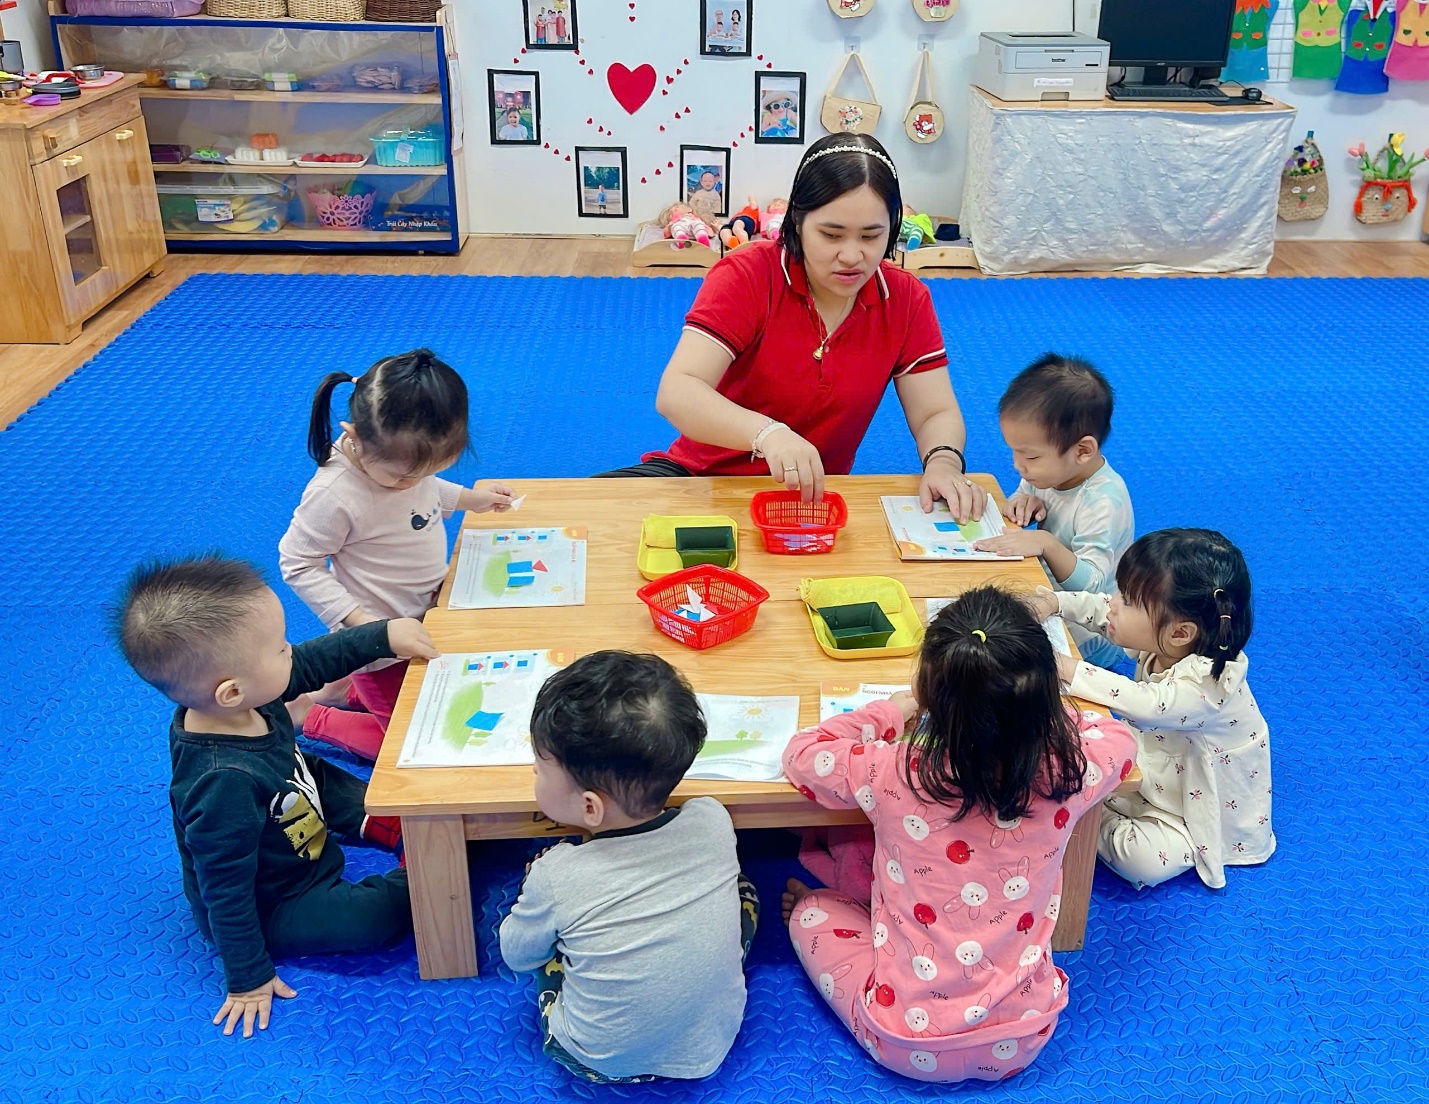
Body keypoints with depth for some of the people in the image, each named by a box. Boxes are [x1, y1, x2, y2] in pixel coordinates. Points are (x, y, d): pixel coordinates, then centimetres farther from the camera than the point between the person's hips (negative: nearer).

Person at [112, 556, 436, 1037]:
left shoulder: (246, 699, -21)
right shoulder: (223, 785, -42)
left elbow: (313, 660, 0)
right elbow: (226, 895, -30)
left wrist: (385, 634, -4)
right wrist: (248, 979, -19)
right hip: (271, 910, -8)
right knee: (372, 918, -21)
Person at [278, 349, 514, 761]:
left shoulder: (402, 454, -13)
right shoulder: (334, 495, -34)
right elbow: (298, 565, -23)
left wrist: (470, 498, -1)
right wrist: (358, 622, -29)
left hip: (428, 612, 7)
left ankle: (351, 690, 36)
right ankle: (309, 718, 24)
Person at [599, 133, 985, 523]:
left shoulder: (906, 298, -2)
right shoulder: (746, 276, -14)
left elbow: (935, 414, 0)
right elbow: (676, 392, -25)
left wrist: (943, 463, -25)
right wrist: (767, 433, -43)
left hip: (811, 495, 4)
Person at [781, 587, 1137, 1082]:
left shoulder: (892, 774, -25)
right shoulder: (1065, 774, -19)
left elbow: (801, 754, -4)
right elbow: (1120, 737, 5)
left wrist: (890, 712, 6)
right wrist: (1033, 707, 13)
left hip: (909, 1044, -3)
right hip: (1024, 1040, 3)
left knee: (810, 911, 21)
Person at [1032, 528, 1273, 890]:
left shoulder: (1207, 682, -39)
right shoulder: (1160, 639, -14)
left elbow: (1148, 703, -56)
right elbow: (1101, 610, 2)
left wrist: (1069, 670, -53)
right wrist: (1052, 602, -14)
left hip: (1204, 816, -7)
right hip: (1155, 777, 8)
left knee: (1142, 861, -25)